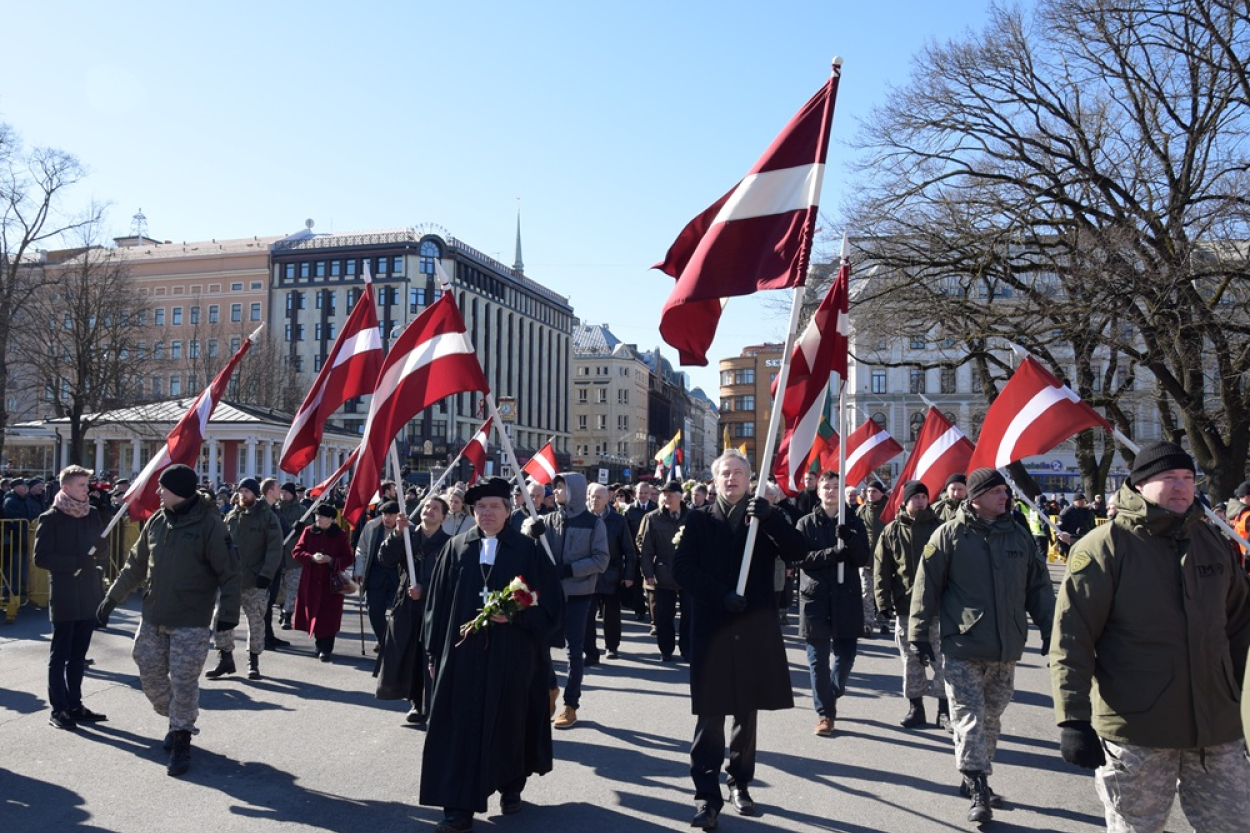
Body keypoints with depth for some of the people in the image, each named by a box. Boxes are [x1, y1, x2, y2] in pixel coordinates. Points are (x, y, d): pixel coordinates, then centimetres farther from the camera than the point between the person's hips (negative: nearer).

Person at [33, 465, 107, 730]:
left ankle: (75, 705, 20)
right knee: (60, 654, 3)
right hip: (64, 596, -5)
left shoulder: (93, 514, 8)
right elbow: (41, 557, -11)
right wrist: (76, 562, -20)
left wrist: (99, 558, -9)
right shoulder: (51, 518, -6)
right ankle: (58, 709, 10)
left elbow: (103, 550, 12)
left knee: (78, 654, 12)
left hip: (89, 594, 5)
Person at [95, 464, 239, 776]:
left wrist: (228, 612, -19)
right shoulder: (156, 521, 4)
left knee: (183, 682, -1)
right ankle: (176, 720, 36)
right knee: (150, 675, 13)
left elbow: (229, 572, -14)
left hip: (190, 622, -6)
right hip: (153, 616, 6)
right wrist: (111, 598, 15)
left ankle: (181, 741, 16)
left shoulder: (209, 524, -14)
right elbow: (136, 565, 15)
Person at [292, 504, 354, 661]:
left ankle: (326, 649, -2)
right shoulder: (309, 532, 4)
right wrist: (312, 558, -17)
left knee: (328, 616, -6)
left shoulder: (340, 535, -2)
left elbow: (348, 559, -2)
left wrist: (331, 560, -19)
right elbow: (296, 552, 1)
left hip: (331, 583, -3)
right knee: (314, 613, 7)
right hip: (311, 581, 3)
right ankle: (319, 645, 24)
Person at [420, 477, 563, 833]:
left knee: (509, 721, 12)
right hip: (464, 652, 1)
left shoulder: (528, 550, -1)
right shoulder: (456, 548, 4)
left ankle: (511, 787, 34)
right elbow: (438, 602, 6)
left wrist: (515, 616, -17)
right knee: (461, 727, 0)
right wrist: (436, 652, 3)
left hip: (512, 655, -1)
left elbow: (549, 603, -2)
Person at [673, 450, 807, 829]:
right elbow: (682, 568, -5)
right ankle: (707, 794, 5)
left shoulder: (763, 516, 6)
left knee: (747, 712, 13)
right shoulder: (698, 519, 4)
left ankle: (740, 783, 28)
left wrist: (770, 517, -22)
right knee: (710, 715, -1)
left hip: (755, 627, 2)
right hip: (712, 626, -1)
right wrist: (721, 595, -17)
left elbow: (797, 552, -8)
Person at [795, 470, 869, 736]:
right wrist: (834, 553, -19)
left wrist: (849, 540, -19)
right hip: (815, 597, -1)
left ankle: (831, 694, 34)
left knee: (845, 655, 5)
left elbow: (863, 559, 0)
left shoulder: (854, 523, 8)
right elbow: (801, 558, -7)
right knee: (818, 659, 2)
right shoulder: (806, 523, 4)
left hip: (846, 598, 1)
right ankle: (825, 712, 14)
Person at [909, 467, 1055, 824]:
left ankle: (975, 781, 30)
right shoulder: (950, 534, -7)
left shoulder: (1018, 534, 7)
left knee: (990, 718, 14)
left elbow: (1038, 586, 14)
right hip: (963, 647, -4)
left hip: (1007, 649, 5)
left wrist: (1049, 628, 10)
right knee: (970, 718, -4)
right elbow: (927, 587, -5)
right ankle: (978, 791, 1)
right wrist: (919, 633, -6)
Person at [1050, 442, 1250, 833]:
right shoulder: (1104, 547, -11)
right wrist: (1073, 717, -19)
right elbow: (1071, 636, -14)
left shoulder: (1211, 542, 9)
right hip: (1134, 732, -5)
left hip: (1218, 729, 6)